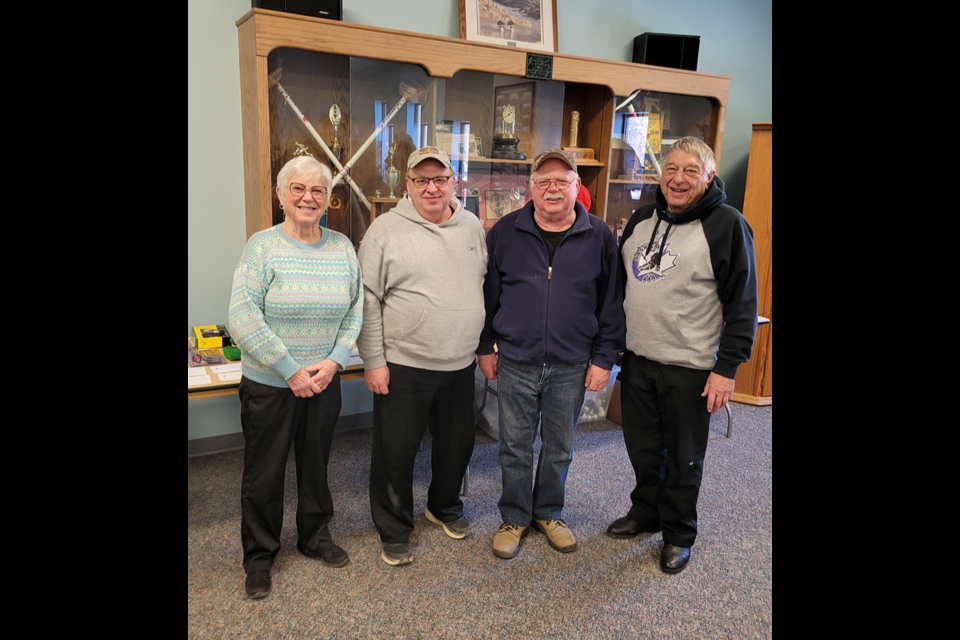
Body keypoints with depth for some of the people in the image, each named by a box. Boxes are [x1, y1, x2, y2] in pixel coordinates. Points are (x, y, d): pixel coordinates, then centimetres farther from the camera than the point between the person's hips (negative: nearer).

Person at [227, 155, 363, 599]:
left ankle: (315, 537, 41)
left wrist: (334, 361, -9)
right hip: (268, 384, -3)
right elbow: (242, 317, -17)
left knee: (316, 463, 18)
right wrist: (291, 371, -17)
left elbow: (356, 309, 4)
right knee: (264, 473, 10)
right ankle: (259, 556, 31)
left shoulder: (343, 247, 1)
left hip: (325, 381, 3)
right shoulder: (262, 246, -11)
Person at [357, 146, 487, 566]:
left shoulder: (472, 227, 7)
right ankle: (394, 532, 27)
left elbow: (486, 287, 15)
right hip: (402, 366, -4)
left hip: (461, 364, 5)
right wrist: (373, 361, -10)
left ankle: (445, 507, 44)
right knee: (396, 453, 6)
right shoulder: (386, 229, -7)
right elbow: (368, 301, -7)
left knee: (458, 443, 18)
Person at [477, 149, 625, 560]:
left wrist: (604, 357, 0)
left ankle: (549, 513, 37)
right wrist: (485, 346, 4)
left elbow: (612, 303, 2)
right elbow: (487, 294, 5)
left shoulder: (599, 237, -2)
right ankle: (515, 517, 31)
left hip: (572, 367, 1)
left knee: (560, 446, 15)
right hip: (515, 362, 0)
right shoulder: (505, 232, -1)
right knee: (515, 446, 11)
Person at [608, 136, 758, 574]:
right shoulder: (642, 219, 8)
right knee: (642, 447, 19)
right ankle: (645, 513, 40)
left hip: (690, 367, -5)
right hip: (637, 358, 5)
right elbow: (619, 282, 16)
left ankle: (678, 533, 30)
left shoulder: (726, 224, -10)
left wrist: (727, 366, -14)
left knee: (683, 456, 10)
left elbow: (743, 303, -11)